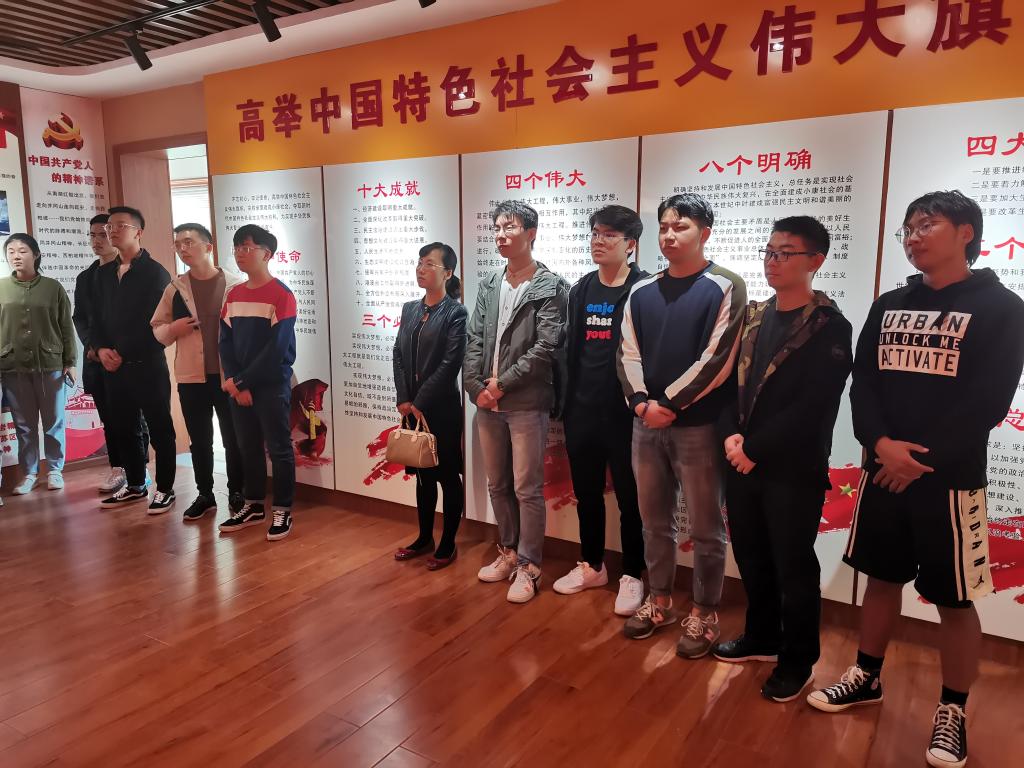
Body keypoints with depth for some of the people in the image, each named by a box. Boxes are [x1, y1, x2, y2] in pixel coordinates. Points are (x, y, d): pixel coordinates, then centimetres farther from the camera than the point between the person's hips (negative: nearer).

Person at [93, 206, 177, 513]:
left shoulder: (154, 272, -5)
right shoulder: (104, 273, 15)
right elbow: (97, 317, 16)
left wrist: (124, 353, -12)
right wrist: (101, 349, -2)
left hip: (147, 364, -6)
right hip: (113, 365, 7)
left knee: (159, 429, 1)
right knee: (125, 428, 13)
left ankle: (165, 489, 10)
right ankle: (135, 485, 26)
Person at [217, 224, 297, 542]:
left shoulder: (281, 294, -10)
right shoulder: (233, 294, 11)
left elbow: (277, 348, -16)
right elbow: (226, 342, 8)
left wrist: (244, 381, -13)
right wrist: (233, 381, -6)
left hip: (272, 386, -6)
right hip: (239, 387, 6)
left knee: (279, 449, 2)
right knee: (248, 448, 14)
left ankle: (282, 511, 12)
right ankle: (254, 506, 26)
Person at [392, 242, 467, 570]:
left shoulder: (455, 312, -8)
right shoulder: (410, 309, 11)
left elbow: (450, 364, -15)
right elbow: (399, 355, 7)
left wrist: (420, 403, -14)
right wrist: (404, 400, -4)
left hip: (442, 408, -6)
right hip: (413, 407, 6)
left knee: (448, 476, 5)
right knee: (423, 475, 16)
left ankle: (448, 545, 17)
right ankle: (425, 537, 30)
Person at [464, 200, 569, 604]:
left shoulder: (551, 287, -6)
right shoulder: (488, 285, 13)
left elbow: (545, 348, -13)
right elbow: (474, 340, 9)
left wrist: (503, 384, -13)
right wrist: (476, 387, -4)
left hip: (527, 404, -6)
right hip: (487, 403, 6)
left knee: (527, 490, 2)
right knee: (497, 486, 15)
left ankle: (528, 566, 15)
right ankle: (509, 552, 32)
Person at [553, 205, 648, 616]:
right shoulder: (581, 290, 10)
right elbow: (570, 350, 11)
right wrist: (565, 402, 8)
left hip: (624, 413, -5)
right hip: (582, 411, 6)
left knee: (629, 497, 7)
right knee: (586, 493, 16)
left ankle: (632, 575, 23)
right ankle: (591, 565, 33)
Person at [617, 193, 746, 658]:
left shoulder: (725, 288, -5)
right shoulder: (642, 293, 11)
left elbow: (716, 360, -13)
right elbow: (628, 355, 6)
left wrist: (669, 404, -14)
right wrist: (642, 403, -10)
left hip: (698, 425, -5)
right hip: (646, 423, 5)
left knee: (705, 528, 6)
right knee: (655, 522, 15)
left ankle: (703, 615, 22)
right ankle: (659, 602, 32)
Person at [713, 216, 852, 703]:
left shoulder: (830, 328, -9)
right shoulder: (754, 317, 10)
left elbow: (813, 409, -17)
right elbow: (735, 382, 9)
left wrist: (755, 450, -16)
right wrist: (732, 435, -7)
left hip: (793, 470, -6)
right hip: (744, 462, 6)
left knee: (793, 567, 7)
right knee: (751, 558, 17)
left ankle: (797, 660, 25)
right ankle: (762, 637, 37)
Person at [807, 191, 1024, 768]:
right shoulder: (889, 305, 10)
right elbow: (863, 382, 3)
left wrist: (922, 459, -16)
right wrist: (881, 442, -14)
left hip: (951, 478, -4)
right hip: (882, 471, 5)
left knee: (955, 599, 4)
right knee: (882, 577, 16)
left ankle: (953, 712, 21)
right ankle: (868, 677, 33)